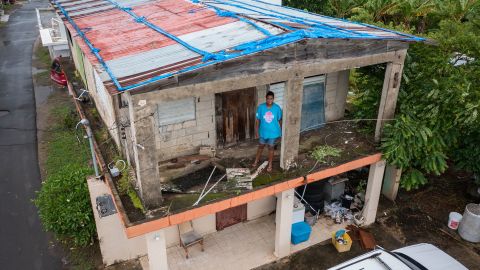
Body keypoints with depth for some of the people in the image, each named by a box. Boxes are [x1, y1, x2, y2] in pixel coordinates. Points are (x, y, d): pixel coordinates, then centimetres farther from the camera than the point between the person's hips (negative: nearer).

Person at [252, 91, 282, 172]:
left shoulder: (277, 108, -13)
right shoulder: (261, 107, -14)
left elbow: (280, 120, -1)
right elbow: (257, 120, -7)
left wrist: (282, 131, 5)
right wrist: (256, 131, -6)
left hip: (273, 132, -1)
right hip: (263, 132, 1)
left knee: (271, 148, 13)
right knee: (261, 146, 20)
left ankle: (270, 165, 30)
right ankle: (256, 160, 43)